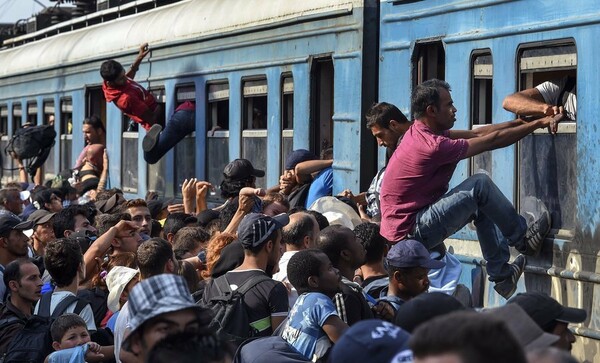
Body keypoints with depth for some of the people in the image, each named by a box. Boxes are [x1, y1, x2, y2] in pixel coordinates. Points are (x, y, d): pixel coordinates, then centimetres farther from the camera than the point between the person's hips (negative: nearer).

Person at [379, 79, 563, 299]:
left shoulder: (420, 133, 8)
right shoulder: (433, 146, -23)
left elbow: (476, 134, 12)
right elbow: (492, 141, -15)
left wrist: (522, 122, 12)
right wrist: (538, 124, -7)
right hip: (410, 233, -10)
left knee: (481, 206, 15)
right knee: (480, 186, -12)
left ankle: (500, 272, 16)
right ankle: (523, 239, 5)